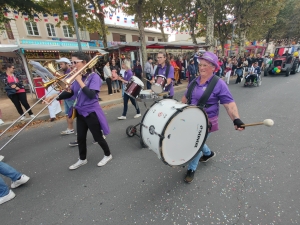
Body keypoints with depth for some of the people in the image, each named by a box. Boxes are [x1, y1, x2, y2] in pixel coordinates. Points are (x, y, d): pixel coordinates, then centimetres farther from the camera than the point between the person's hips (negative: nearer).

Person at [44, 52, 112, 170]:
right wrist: (55, 96, -3)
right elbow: (70, 93, 9)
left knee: (98, 137, 7)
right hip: (80, 112, 7)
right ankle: (82, 159, 38)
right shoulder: (78, 76, 5)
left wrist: (79, 81, -22)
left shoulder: (94, 76, -14)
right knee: (80, 138, 17)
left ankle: (108, 155, 30)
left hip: (91, 112, -7)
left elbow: (91, 95, -27)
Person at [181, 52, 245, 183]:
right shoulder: (195, 82, 3)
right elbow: (186, 97, 15)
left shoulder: (219, 84, -15)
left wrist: (236, 119, -33)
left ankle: (191, 169, 26)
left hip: (207, 122, -6)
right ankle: (208, 153, 53)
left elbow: (229, 104, -19)